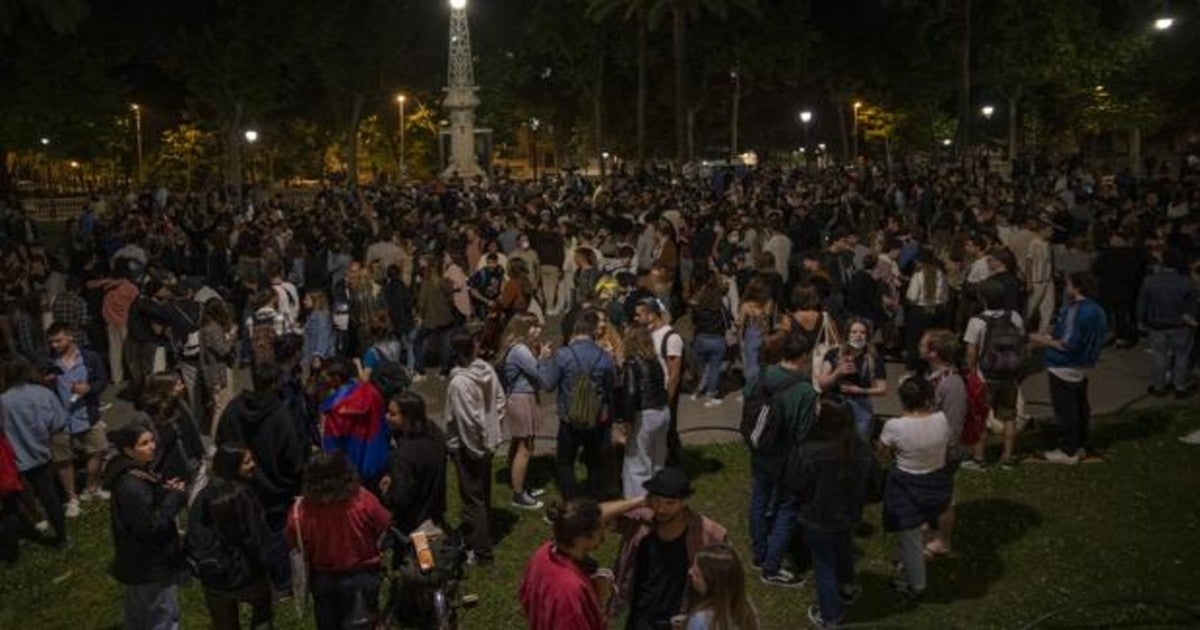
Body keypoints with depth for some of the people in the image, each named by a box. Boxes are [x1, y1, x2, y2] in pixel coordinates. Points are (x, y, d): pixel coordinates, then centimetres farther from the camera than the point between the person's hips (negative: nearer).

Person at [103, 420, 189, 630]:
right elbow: (150, 526, -29)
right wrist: (175, 496, -23)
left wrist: (165, 489, -5)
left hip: (141, 559, 10)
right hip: (150, 564, -10)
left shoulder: (135, 472, 0)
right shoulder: (131, 487, -31)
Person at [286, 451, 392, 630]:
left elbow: (294, 544, -8)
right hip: (362, 575, -1)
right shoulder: (363, 501, -29)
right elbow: (385, 528, -13)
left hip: (323, 578, 1)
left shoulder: (301, 511, -25)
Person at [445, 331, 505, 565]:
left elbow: (467, 420, -25)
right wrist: (492, 427, 13)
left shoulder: (459, 382, -27)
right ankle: (481, 534, 40)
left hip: (467, 447, -8)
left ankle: (480, 550, 10)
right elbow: (500, 401, 5)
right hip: (488, 442, 8)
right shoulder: (488, 369, -4)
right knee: (483, 493, 22)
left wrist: (475, 445, -13)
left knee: (472, 497, 3)